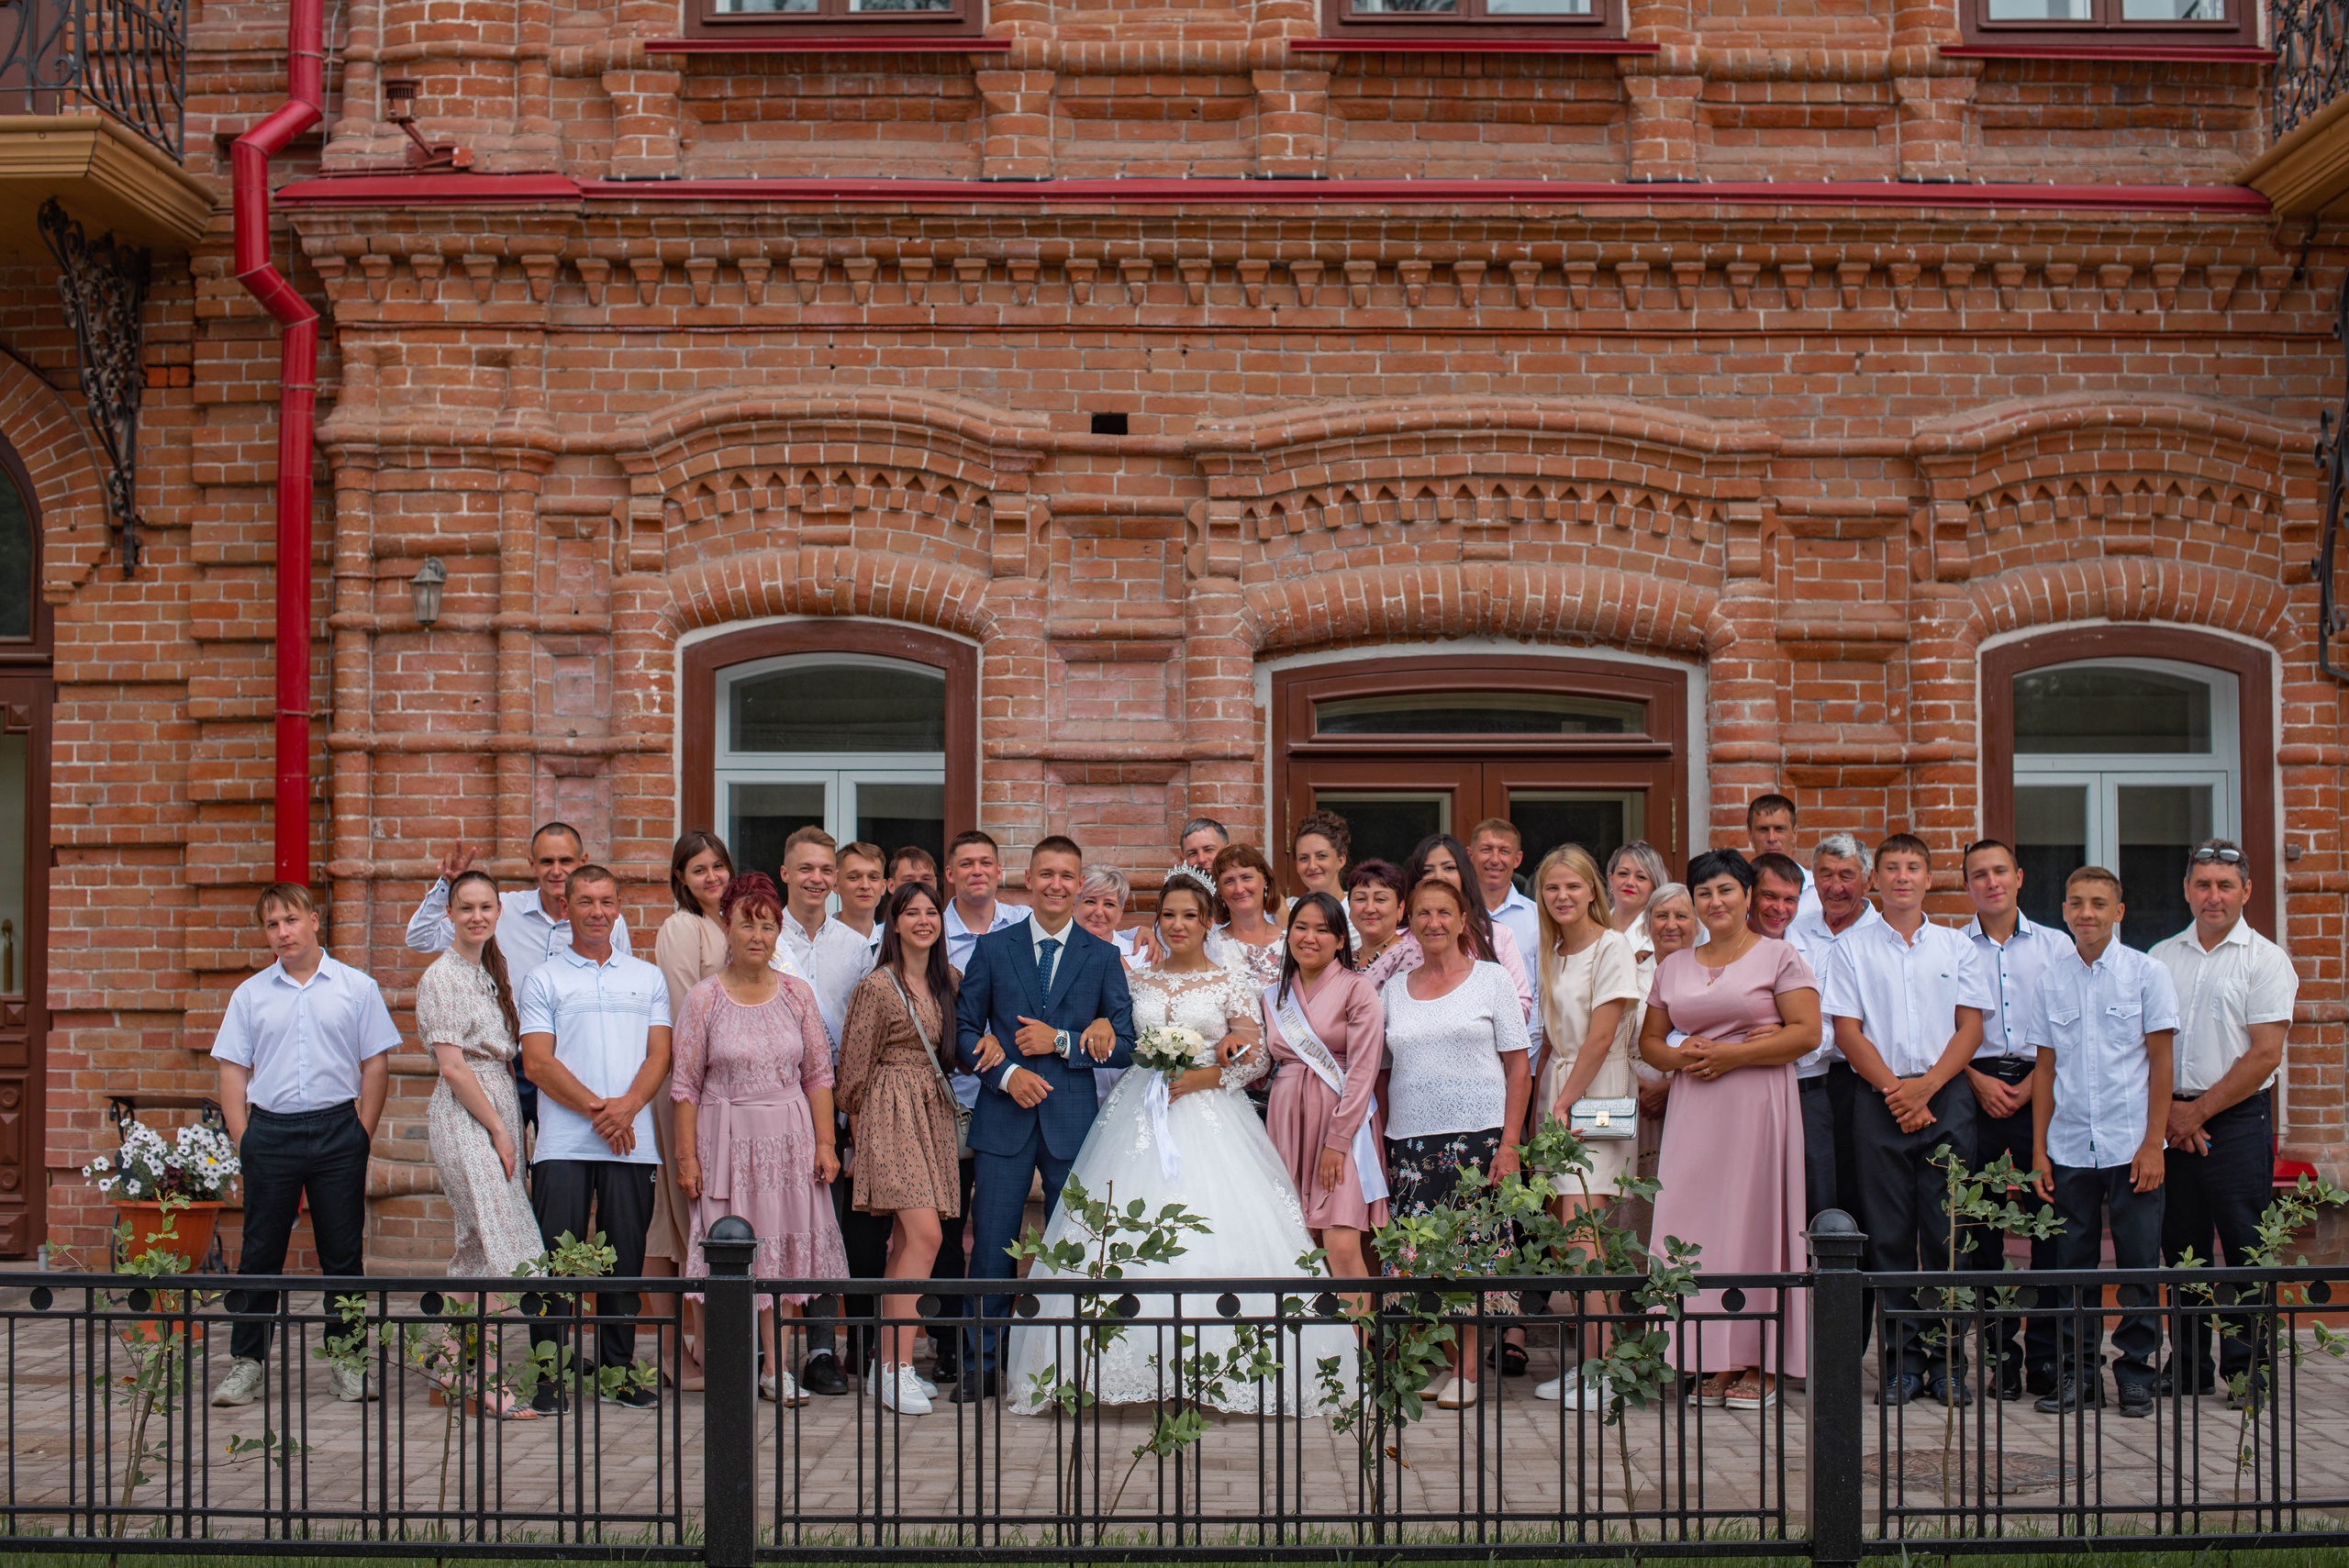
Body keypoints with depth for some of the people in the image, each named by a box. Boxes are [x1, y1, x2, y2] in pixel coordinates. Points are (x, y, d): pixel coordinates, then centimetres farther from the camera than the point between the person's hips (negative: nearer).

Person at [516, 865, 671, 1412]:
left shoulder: (647, 978, 15)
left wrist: (627, 1106, -11)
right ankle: (548, 1374, 3)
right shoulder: (544, 980, 7)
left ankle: (618, 1371, 14)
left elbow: (659, 1056, 7)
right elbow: (539, 1063, -2)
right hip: (564, 1142, -2)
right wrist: (596, 1108, -13)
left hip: (632, 1143, 2)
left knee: (625, 1259, 5)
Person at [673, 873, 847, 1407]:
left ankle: (776, 1368, 12)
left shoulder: (797, 993, 5)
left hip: (789, 1136, 2)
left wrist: (825, 1142, 2)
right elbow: (686, 1084, 0)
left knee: (784, 1250, 4)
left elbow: (819, 1074, 8)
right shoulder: (703, 999, -2)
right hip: (727, 1137, -2)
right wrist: (687, 1156, -4)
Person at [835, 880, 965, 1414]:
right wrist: (857, 1121, 3)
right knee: (925, 1235, -17)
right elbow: (856, 1062, -2)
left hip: (936, 1113, 7)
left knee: (906, 1240, 8)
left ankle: (889, 1365, 13)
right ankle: (899, 1369, -15)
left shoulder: (948, 981, 11)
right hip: (893, 1113, -7)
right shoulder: (877, 986, -8)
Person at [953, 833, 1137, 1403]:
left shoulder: (1103, 956, 6)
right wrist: (1006, 1072, -10)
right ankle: (980, 1365, 10)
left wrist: (1061, 1041, -11)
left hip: (1074, 1120, 0)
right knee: (992, 1244, 0)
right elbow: (963, 1027, 6)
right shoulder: (993, 948, 6)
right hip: (1005, 1118, 0)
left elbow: (1124, 1046, 2)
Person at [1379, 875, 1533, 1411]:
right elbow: (1382, 1071, 16)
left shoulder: (1492, 979, 5)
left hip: (1477, 1134, -3)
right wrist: (1377, 1142, 6)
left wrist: (1509, 1142, -7)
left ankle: (1469, 1368, 4)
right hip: (1410, 1140, 3)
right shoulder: (1394, 989, 14)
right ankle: (1445, 1361, 10)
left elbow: (1518, 1067, 2)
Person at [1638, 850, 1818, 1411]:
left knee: (1754, 1222, -5)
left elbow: (1807, 1032, -6)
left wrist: (1731, 1054, -12)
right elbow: (1649, 1041, 19)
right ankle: (1713, 1361, 4)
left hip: (1758, 1107, -4)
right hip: (1693, 1110, 4)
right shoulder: (1673, 966, 17)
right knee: (1695, 1227, -1)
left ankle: (1757, 1364, 0)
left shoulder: (1779, 956, 3)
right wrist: (1682, 1056, -4)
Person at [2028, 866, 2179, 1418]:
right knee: (2073, 1263, 6)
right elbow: (2045, 1068, 10)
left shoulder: (2147, 973, 0)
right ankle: (2077, 1372, 15)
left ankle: (2135, 1372, 12)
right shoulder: (2051, 980, 7)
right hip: (2069, 1148, 2)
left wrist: (2153, 1144, -8)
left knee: (2138, 1261, 1)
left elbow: (2161, 1062, -1)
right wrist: (2039, 1149, 6)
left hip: (2131, 1146, -2)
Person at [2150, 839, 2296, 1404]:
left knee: (2243, 1247, -4)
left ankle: (2246, 1368, 4)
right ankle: (2187, 1367, 16)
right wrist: (2168, 1107, -5)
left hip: (2237, 1119, -4)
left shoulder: (2265, 960, 0)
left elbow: (2265, 1054, -7)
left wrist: (2200, 1110, -10)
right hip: (2170, 1121, 4)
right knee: (2181, 1246, 7)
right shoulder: (2161, 958, 12)